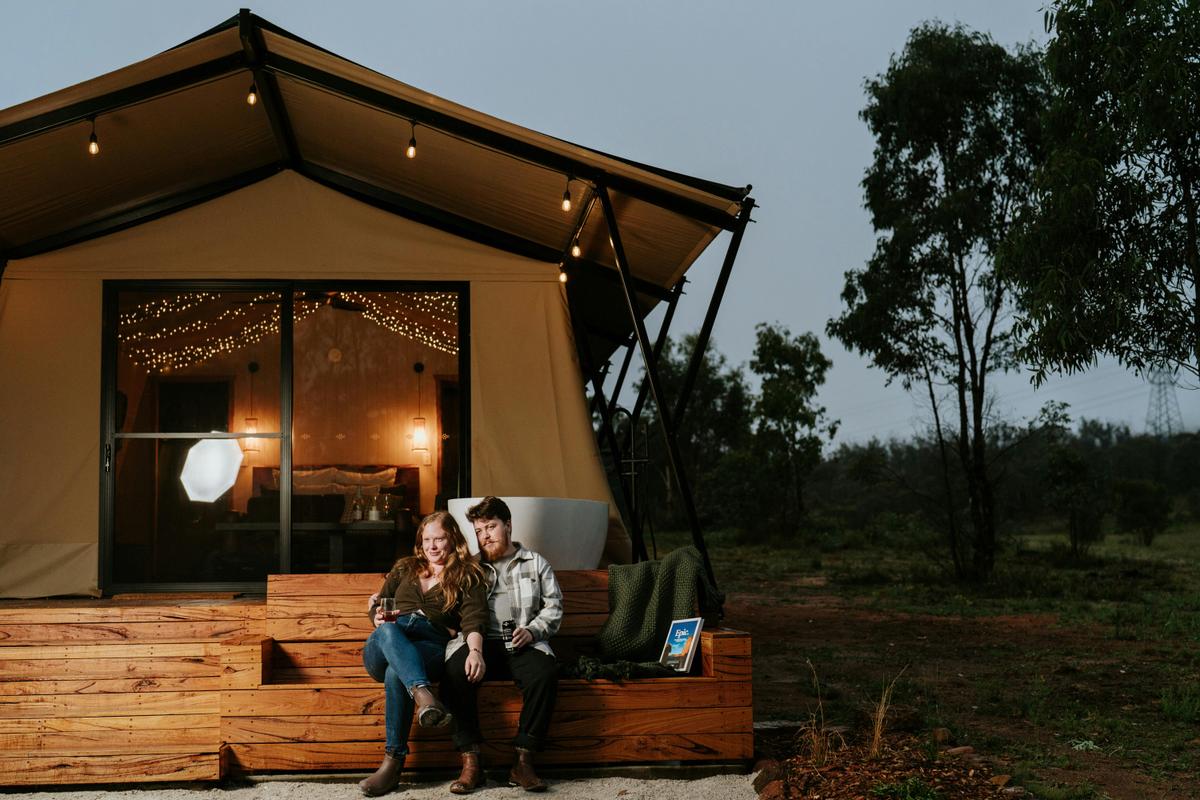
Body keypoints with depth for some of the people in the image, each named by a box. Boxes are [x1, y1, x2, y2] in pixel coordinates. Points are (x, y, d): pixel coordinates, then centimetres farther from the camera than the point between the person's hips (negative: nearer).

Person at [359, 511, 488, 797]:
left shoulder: (468, 577, 15)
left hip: (432, 647, -3)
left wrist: (475, 650, -23)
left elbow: (473, 618, -2)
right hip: (380, 652, 3)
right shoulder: (404, 568, 28)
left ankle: (393, 762, -36)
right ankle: (424, 696, -56)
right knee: (388, 631, -35)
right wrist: (378, 614, 0)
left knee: (396, 672, -37)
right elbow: (378, 605, 27)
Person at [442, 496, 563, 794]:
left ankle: (523, 762, -28)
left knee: (545, 672, -35)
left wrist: (532, 631, -6)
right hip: (479, 643, 1)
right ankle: (471, 761, -28)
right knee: (455, 671, -34)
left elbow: (554, 606, 12)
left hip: (523, 645, 0)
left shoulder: (535, 563, 20)